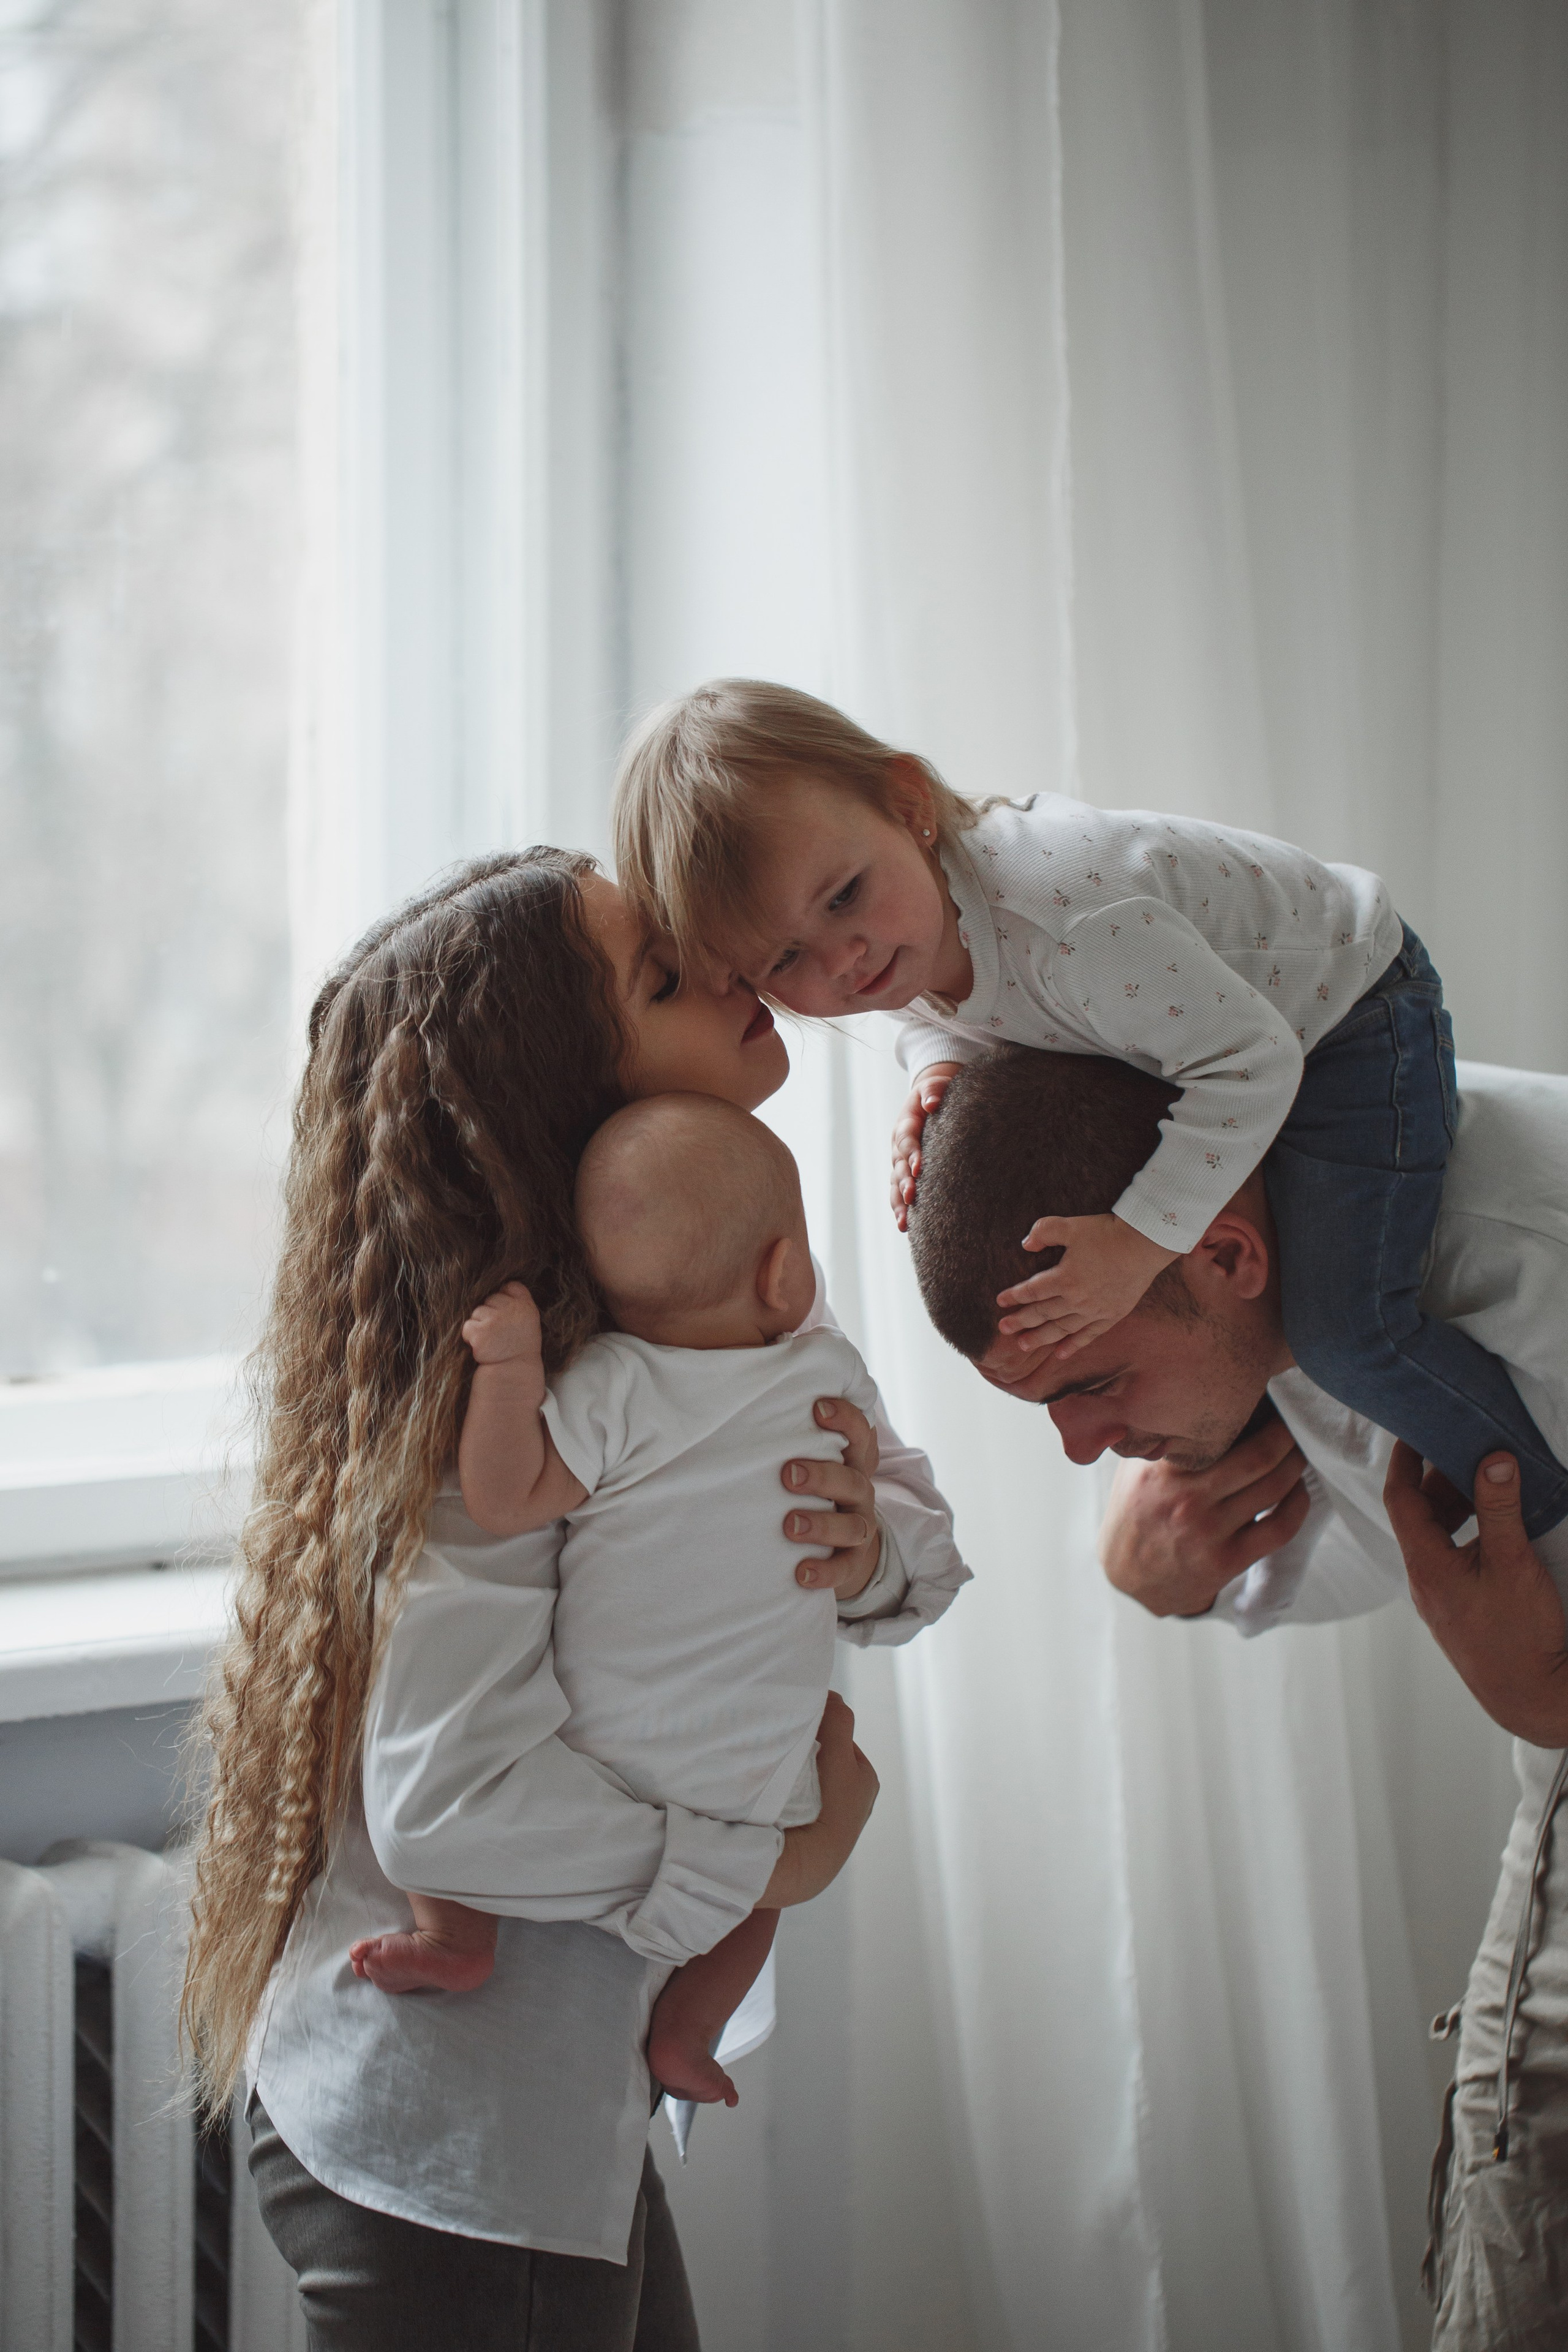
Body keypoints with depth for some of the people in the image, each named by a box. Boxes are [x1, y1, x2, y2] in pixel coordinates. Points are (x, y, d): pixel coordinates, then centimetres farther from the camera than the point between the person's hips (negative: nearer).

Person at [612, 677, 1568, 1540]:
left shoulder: (1066, 924, -44)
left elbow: (1250, 1060, -36)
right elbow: (932, 1013, 8)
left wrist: (1140, 1242, -37)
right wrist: (940, 1070, -16)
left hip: (1346, 1008, -8)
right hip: (1225, 1024, 8)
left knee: (1343, 1326, -17)